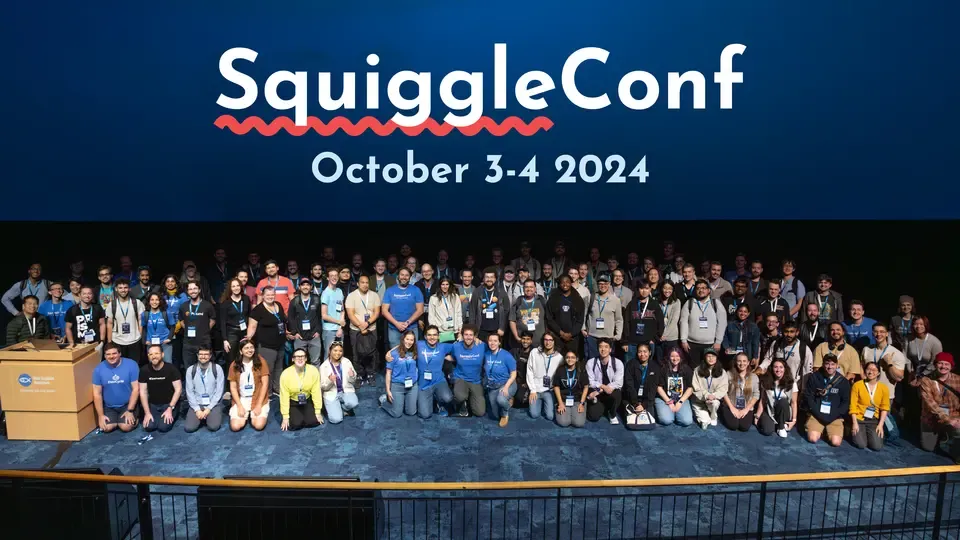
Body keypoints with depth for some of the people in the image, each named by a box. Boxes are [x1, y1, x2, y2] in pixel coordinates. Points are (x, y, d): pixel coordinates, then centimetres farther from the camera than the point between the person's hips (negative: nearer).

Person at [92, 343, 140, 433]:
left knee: (126, 427, -21)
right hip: (109, 406, 3)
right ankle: (117, 419, 16)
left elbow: (136, 389, -12)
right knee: (106, 428, -16)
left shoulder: (131, 365, -13)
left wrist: (130, 411, -14)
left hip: (127, 404, -3)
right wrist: (101, 415, -7)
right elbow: (97, 394, -2)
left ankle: (133, 416, 12)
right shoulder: (99, 369, -6)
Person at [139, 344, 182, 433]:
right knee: (149, 426, -18)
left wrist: (170, 408, -18)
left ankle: (171, 415, 11)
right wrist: (147, 412, -10)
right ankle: (157, 416, 14)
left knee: (163, 427, -21)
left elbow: (178, 389, -12)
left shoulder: (171, 369, -14)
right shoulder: (144, 370, -7)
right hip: (152, 404, 3)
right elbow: (143, 392, -4)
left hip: (168, 403, -3)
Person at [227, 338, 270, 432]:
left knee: (259, 425, -19)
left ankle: (252, 415, 15)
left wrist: (259, 405, -13)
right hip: (241, 399, 1)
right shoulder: (234, 365, -2)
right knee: (235, 427, -16)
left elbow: (265, 384, -7)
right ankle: (246, 415, 16)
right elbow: (233, 387, 0)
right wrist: (240, 406, -10)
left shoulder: (260, 362, -6)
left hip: (258, 398, -1)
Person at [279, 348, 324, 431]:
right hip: (292, 402, -1)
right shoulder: (286, 374, -23)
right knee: (295, 425, -18)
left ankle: (304, 414, 20)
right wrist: (285, 417, -12)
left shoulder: (313, 370, -20)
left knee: (313, 422, -14)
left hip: (307, 401, 1)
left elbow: (316, 392, -13)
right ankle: (294, 415, 18)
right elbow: (284, 396, -15)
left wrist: (318, 412, -8)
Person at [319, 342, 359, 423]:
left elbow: (353, 381, 5)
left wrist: (352, 376, -19)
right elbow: (323, 387, -5)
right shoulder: (324, 366, -5)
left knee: (353, 403, -32)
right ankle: (332, 408, 13)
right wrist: (329, 381, -26)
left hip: (346, 391, 2)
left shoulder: (347, 362, -1)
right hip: (331, 393, -1)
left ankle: (342, 408, 2)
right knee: (336, 419, -21)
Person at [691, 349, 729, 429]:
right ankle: (702, 416, 10)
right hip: (699, 401, -3)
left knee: (714, 403, -32)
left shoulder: (722, 372, -2)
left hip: (715, 399, 3)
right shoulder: (698, 371, -5)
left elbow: (723, 389, -8)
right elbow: (696, 388, -9)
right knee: (705, 422, -23)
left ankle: (713, 418, -4)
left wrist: (713, 396, -25)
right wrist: (706, 396, -24)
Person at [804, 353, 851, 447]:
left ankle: (827, 430, 14)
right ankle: (821, 430, 14)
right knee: (812, 438, -19)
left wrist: (832, 416, -10)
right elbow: (808, 397, -1)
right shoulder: (814, 378, 0)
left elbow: (845, 402, 2)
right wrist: (819, 414, -10)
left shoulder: (843, 381, 2)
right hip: (816, 415, 0)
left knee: (835, 442, -19)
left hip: (835, 417, 1)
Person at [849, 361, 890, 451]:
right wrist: (854, 423, -11)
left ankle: (869, 434, 17)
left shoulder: (883, 388, 2)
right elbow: (853, 405, -6)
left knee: (877, 446, -14)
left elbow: (885, 408, 2)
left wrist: (880, 425, -6)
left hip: (874, 421, 2)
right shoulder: (857, 385, -6)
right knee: (861, 445, -16)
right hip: (859, 419, -2)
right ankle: (854, 433, 16)